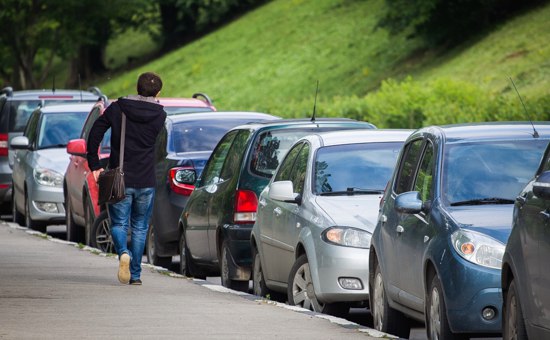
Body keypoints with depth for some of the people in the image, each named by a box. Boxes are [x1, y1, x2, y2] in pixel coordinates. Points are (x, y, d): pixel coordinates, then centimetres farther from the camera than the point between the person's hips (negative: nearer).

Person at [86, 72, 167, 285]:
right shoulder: (159, 115, -1)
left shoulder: (116, 109, -3)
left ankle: (123, 253, -21)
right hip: (146, 181, 1)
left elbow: (94, 135, -6)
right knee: (140, 227, 13)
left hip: (119, 179, -1)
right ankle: (135, 274, 12)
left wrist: (94, 165, 0)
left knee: (119, 224, 9)